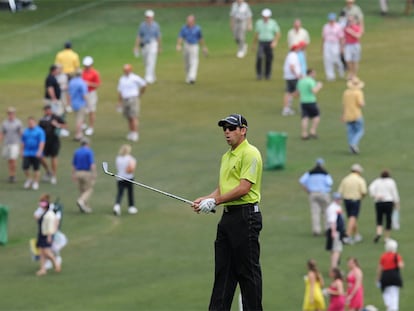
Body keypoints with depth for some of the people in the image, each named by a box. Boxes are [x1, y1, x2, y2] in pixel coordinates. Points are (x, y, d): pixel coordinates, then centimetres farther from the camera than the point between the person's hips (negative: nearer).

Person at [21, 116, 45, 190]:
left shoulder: (39, 131, -6)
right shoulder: (25, 131, 8)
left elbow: (42, 142, -12)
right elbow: (23, 142, 16)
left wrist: (39, 151, -21)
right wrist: (22, 151, 12)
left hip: (36, 154, -3)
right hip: (27, 153, 3)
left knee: (36, 169, 2)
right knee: (25, 167, -6)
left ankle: (35, 182, 15)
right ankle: (29, 179, 18)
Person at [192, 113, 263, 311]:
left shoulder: (250, 154, -11)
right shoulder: (226, 156, 19)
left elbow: (244, 188, -18)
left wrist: (215, 201, -16)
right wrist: (205, 200, 3)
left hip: (245, 216, -9)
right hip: (227, 216, 10)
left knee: (248, 270, -4)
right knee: (223, 270, 8)